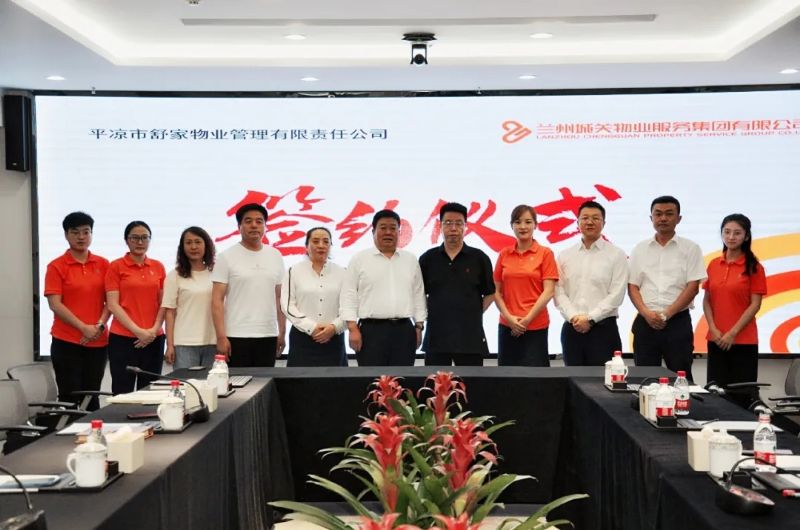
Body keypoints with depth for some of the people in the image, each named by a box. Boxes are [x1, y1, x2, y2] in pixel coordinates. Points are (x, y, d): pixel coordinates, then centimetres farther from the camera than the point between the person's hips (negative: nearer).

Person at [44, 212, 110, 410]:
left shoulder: (103, 264, 8)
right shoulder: (56, 266, -2)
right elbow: (55, 304, -9)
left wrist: (100, 325, -10)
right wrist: (83, 327, -16)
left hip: (98, 342, 3)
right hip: (66, 342, -3)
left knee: (92, 397, 10)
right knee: (70, 399, 0)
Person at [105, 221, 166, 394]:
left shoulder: (158, 267, 10)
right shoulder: (116, 266, -1)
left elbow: (163, 303, 10)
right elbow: (113, 305, -6)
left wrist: (154, 329, -6)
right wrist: (138, 331, -13)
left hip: (154, 339, 3)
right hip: (123, 338, -3)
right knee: (122, 393, -1)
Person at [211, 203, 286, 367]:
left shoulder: (275, 256, 10)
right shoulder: (227, 257, -3)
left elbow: (279, 298, 13)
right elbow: (217, 300, -7)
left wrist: (282, 332, 9)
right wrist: (221, 336, -14)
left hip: (268, 336, 4)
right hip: (236, 336, -4)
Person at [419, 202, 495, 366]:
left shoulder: (479, 258, 1)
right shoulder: (428, 259, 4)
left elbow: (490, 294, 8)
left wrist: (474, 314, 1)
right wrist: (431, 313, 2)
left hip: (470, 337, -1)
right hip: (436, 337, 1)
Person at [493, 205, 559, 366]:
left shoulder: (545, 253, -2)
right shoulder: (504, 254, 8)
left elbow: (548, 291, -7)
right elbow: (497, 291, 7)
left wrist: (527, 318, -12)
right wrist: (509, 317, -7)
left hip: (536, 326, -3)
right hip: (507, 327, 3)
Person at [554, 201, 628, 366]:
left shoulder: (616, 255, 1)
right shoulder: (565, 256, 11)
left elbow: (616, 294, -6)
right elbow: (559, 292, 4)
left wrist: (590, 318, -12)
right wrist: (573, 317, -11)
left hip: (603, 328, -3)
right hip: (571, 329, 3)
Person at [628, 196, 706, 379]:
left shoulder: (690, 249, 3)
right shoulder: (640, 249, 10)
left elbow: (692, 287, -4)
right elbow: (632, 286, 6)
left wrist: (666, 314, -12)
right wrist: (647, 313, -10)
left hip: (678, 322, -2)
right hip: (645, 322, 2)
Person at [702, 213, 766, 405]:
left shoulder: (753, 267, -4)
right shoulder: (714, 265, 7)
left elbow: (755, 304, -8)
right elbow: (707, 300, 9)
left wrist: (733, 333, -14)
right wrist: (714, 329, -4)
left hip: (744, 341, -4)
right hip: (716, 340, 4)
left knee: (742, 395, 1)